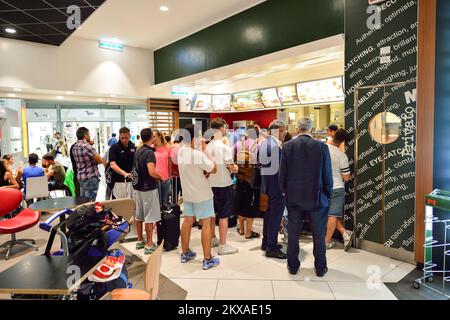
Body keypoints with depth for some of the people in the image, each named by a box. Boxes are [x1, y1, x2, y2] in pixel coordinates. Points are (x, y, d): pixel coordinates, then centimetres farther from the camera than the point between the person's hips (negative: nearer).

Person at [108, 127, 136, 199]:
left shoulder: (133, 147, 7)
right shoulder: (114, 147, -7)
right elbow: (112, 165, -17)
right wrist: (125, 173, -31)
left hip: (131, 180, 4)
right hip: (118, 181, -4)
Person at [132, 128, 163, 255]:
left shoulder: (138, 151, 9)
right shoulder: (149, 152, -18)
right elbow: (152, 172, -28)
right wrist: (160, 177, -10)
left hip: (138, 186, 9)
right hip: (148, 188, -9)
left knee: (139, 215, 15)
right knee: (150, 217, -1)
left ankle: (140, 241, 27)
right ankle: (149, 245, 4)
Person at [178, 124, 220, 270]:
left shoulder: (181, 151, 0)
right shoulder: (199, 155, -25)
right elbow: (214, 169, -14)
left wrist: (204, 172, -1)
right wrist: (204, 151, -11)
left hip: (188, 193, 8)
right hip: (202, 194, -8)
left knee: (187, 221, 16)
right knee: (206, 225, 1)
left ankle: (185, 253, 29)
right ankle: (207, 260, 8)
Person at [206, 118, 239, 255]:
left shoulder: (208, 146, 3)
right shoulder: (225, 147, -17)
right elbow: (232, 168, -16)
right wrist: (235, 168, 6)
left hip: (211, 183, 7)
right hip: (223, 184, -7)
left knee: (212, 213, 18)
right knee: (224, 216, 1)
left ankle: (213, 239, 32)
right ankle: (223, 246, 8)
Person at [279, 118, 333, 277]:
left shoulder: (287, 146, -5)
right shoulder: (322, 146, -8)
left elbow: (282, 175, -2)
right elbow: (327, 176, -5)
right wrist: (327, 196, 9)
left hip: (294, 198, 1)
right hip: (317, 198, -1)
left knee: (293, 234, 13)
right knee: (319, 235, 13)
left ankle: (293, 266, 24)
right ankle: (320, 268, 25)